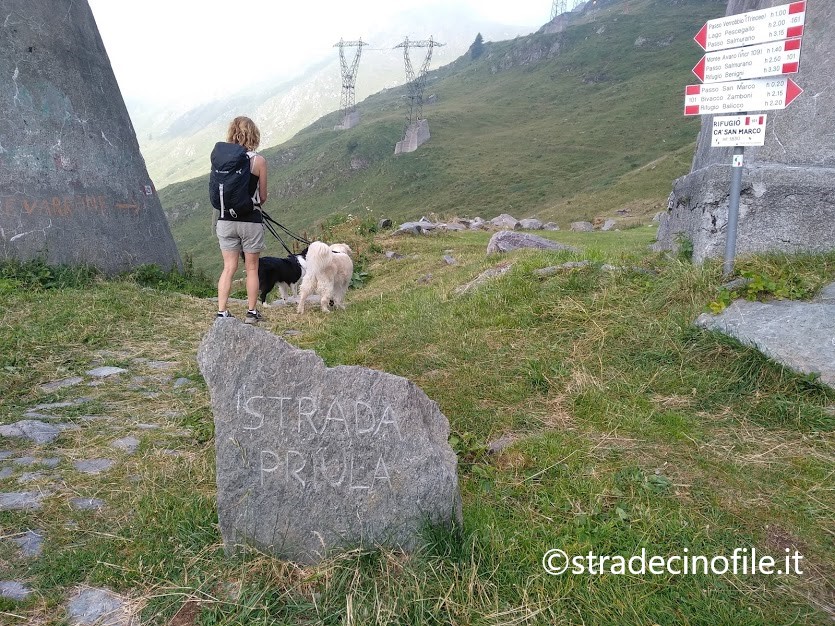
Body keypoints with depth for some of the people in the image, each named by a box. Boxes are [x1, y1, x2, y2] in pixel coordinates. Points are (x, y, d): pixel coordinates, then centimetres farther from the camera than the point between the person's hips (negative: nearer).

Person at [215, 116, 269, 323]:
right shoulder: (258, 161, -9)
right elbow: (263, 196, -3)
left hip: (226, 220, 3)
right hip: (251, 220, -2)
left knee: (229, 268, 10)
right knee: (252, 268, 10)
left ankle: (221, 312, 6)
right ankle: (251, 312, 17)